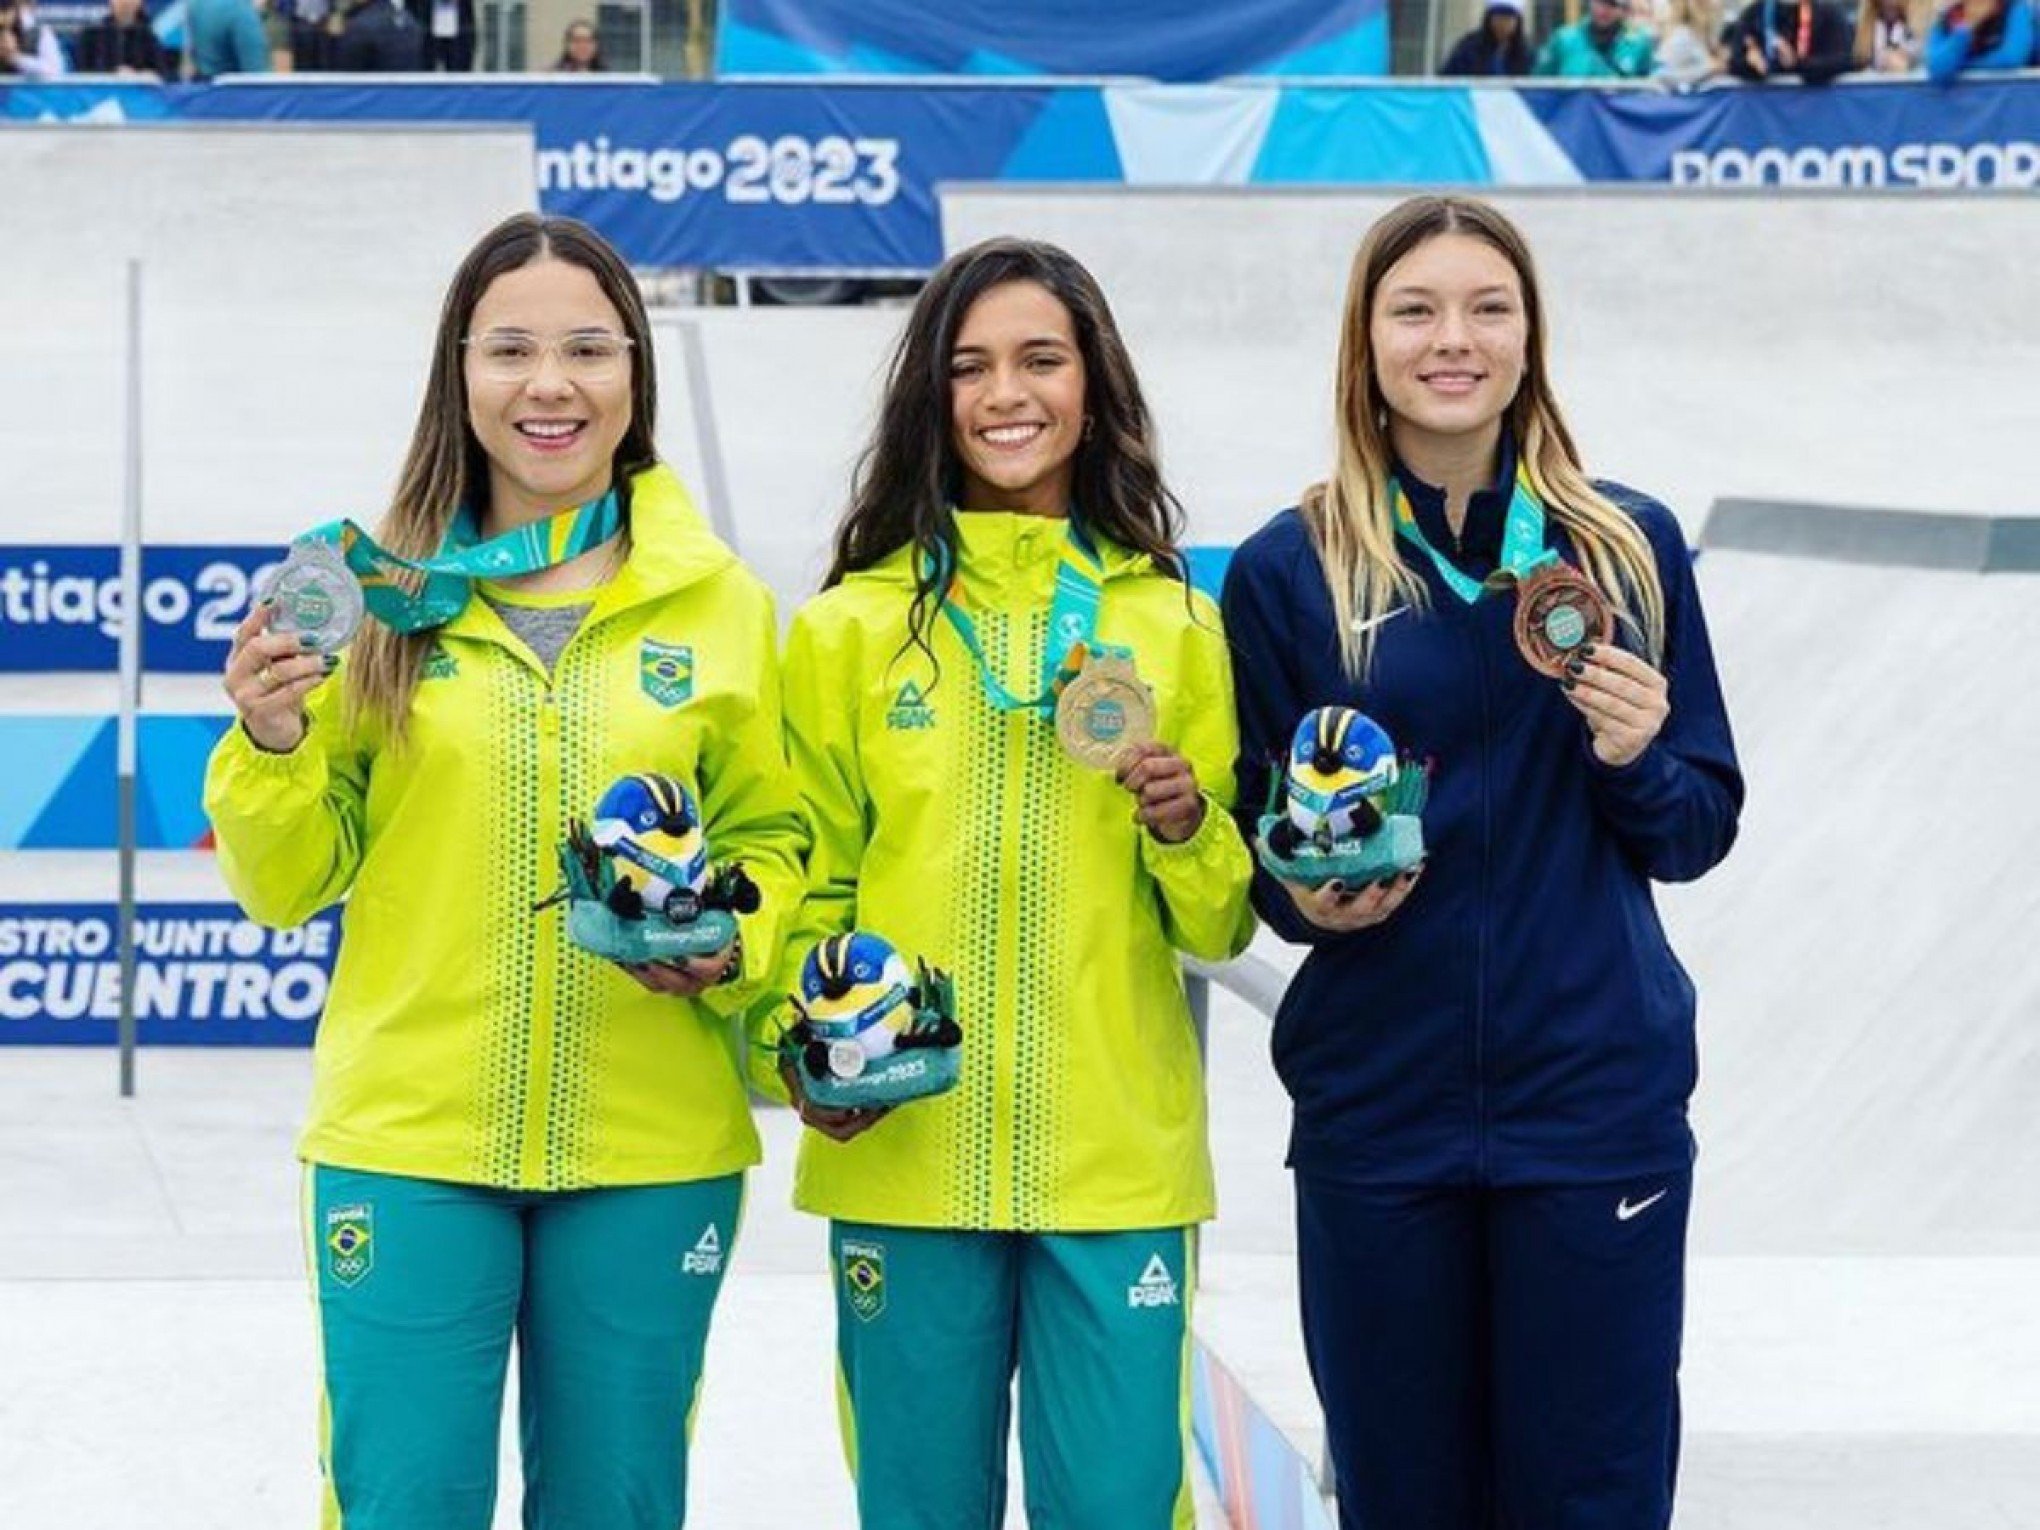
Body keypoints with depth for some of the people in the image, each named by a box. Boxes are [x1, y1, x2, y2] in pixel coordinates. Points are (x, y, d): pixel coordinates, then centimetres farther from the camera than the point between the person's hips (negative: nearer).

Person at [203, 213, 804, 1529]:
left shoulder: (718, 602, 2)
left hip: (648, 1146, 1)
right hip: (407, 1138, 0)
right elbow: (293, 887, 5)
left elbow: (767, 834, 11)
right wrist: (272, 743, -14)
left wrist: (732, 945, -10)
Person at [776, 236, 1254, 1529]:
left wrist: (1188, 830, -13)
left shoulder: (1175, 625, 6)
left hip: (1118, 1163, 0)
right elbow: (810, 881, 9)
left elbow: (1221, 924, 8)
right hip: (901, 1158, 0)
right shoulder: (855, 624, 4)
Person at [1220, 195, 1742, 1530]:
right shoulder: (1287, 571, 2)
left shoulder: (1629, 549, 5)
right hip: (1377, 1108, 0)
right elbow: (1251, 844, 7)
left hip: (1598, 1102, 0)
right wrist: (1308, 894, -14)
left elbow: (1702, 829, 8)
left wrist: (1636, 760, -12)